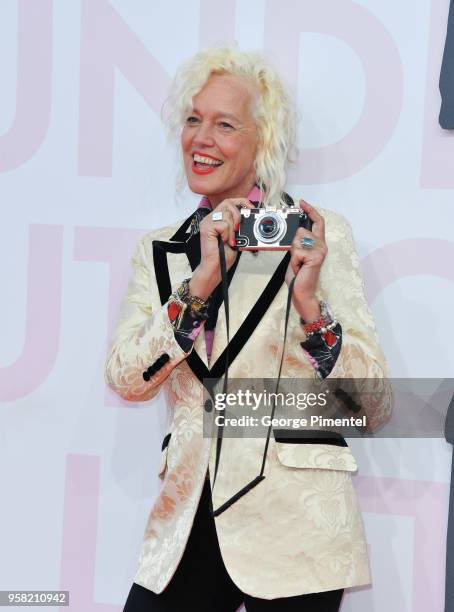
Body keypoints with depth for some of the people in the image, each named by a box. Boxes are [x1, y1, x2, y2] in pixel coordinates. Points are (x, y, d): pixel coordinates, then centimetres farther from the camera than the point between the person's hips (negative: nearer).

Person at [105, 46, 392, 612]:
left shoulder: (317, 234, -2)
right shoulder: (158, 252, 8)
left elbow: (374, 408, -4)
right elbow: (126, 380, -6)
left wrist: (310, 305, -19)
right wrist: (202, 280, -16)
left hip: (295, 528, -2)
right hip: (186, 521, 3)